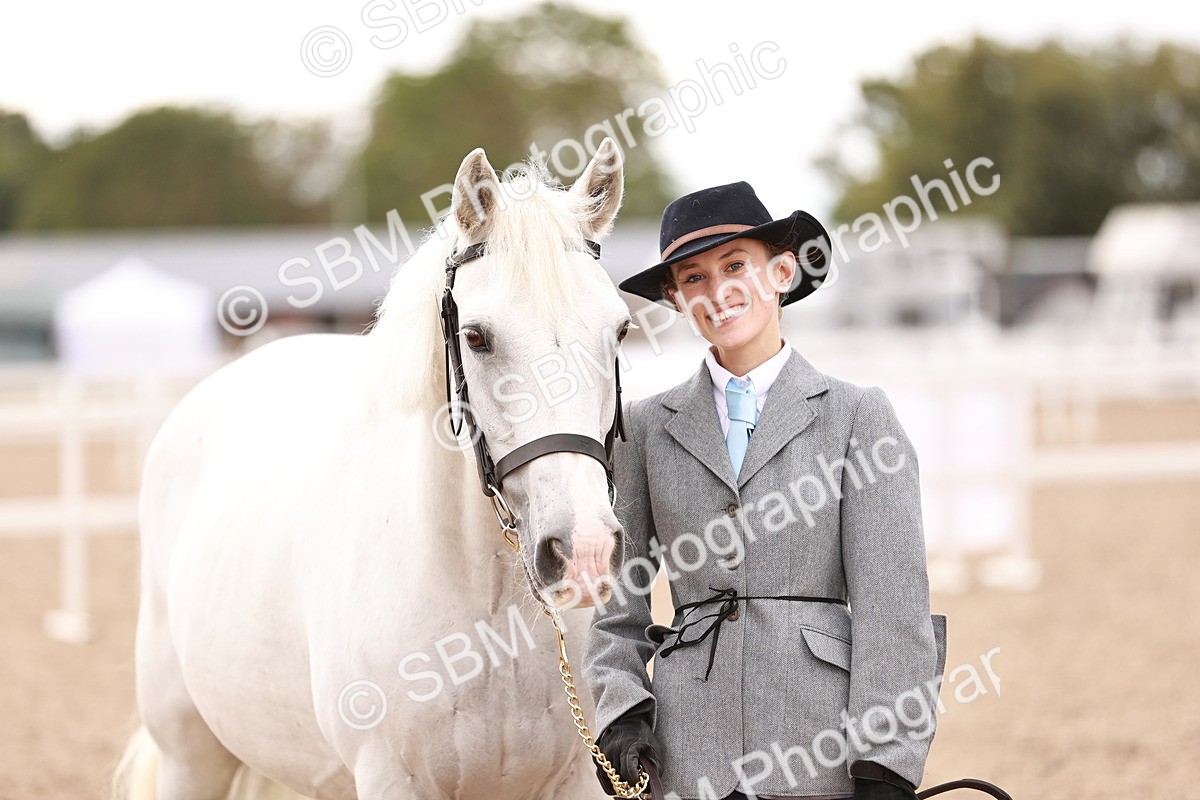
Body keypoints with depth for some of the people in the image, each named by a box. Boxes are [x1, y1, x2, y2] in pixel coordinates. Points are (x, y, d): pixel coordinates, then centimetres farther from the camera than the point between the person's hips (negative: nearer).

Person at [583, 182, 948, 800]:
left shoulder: (857, 415, 5)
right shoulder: (648, 426, 11)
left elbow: (893, 600, -1)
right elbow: (616, 597, 13)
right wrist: (621, 710, -4)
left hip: (824, 745, -2)